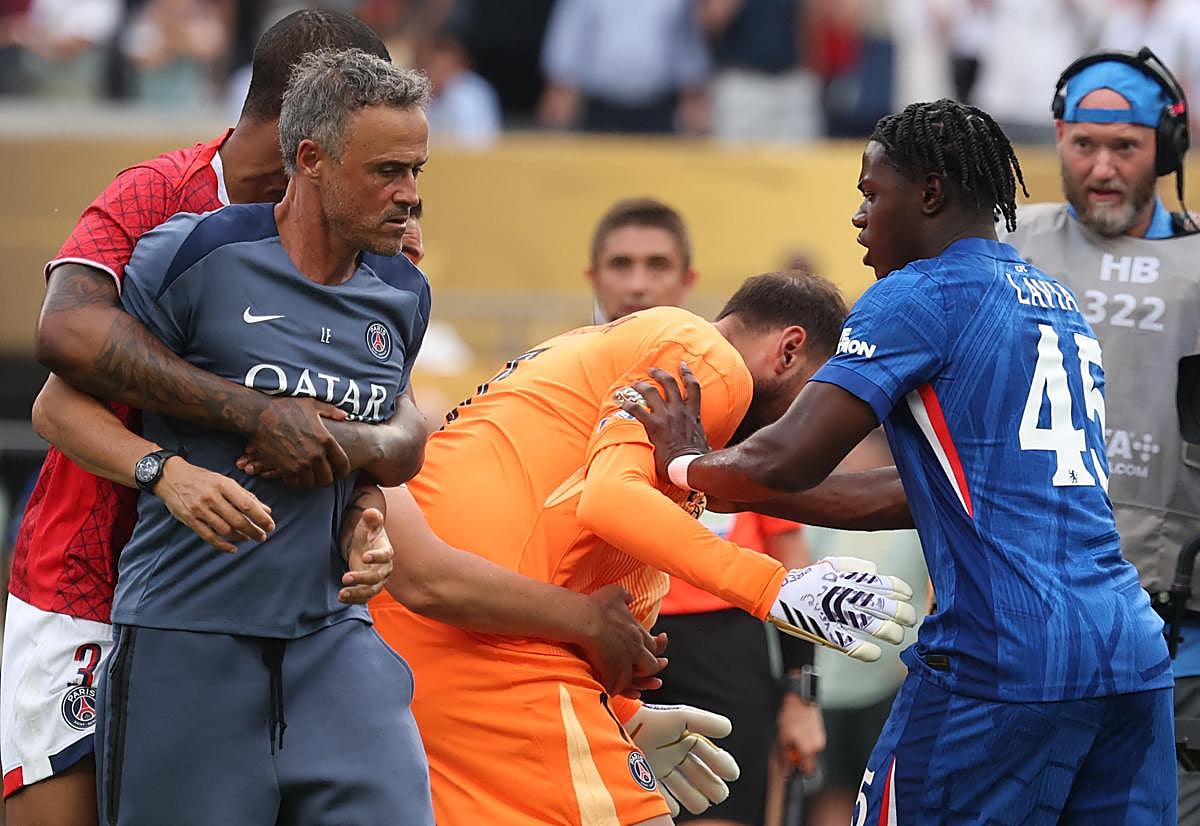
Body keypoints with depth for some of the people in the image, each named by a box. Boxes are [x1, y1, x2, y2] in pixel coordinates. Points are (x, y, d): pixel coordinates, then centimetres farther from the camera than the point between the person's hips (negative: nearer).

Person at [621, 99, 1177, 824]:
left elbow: (789, 461, -12)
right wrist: (743, 490, 27)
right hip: (1135, 656, 7)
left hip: (1003, 661, -7)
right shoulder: (1060, 302, 22)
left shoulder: (917, 296, -3)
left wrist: (687, 465, 9)